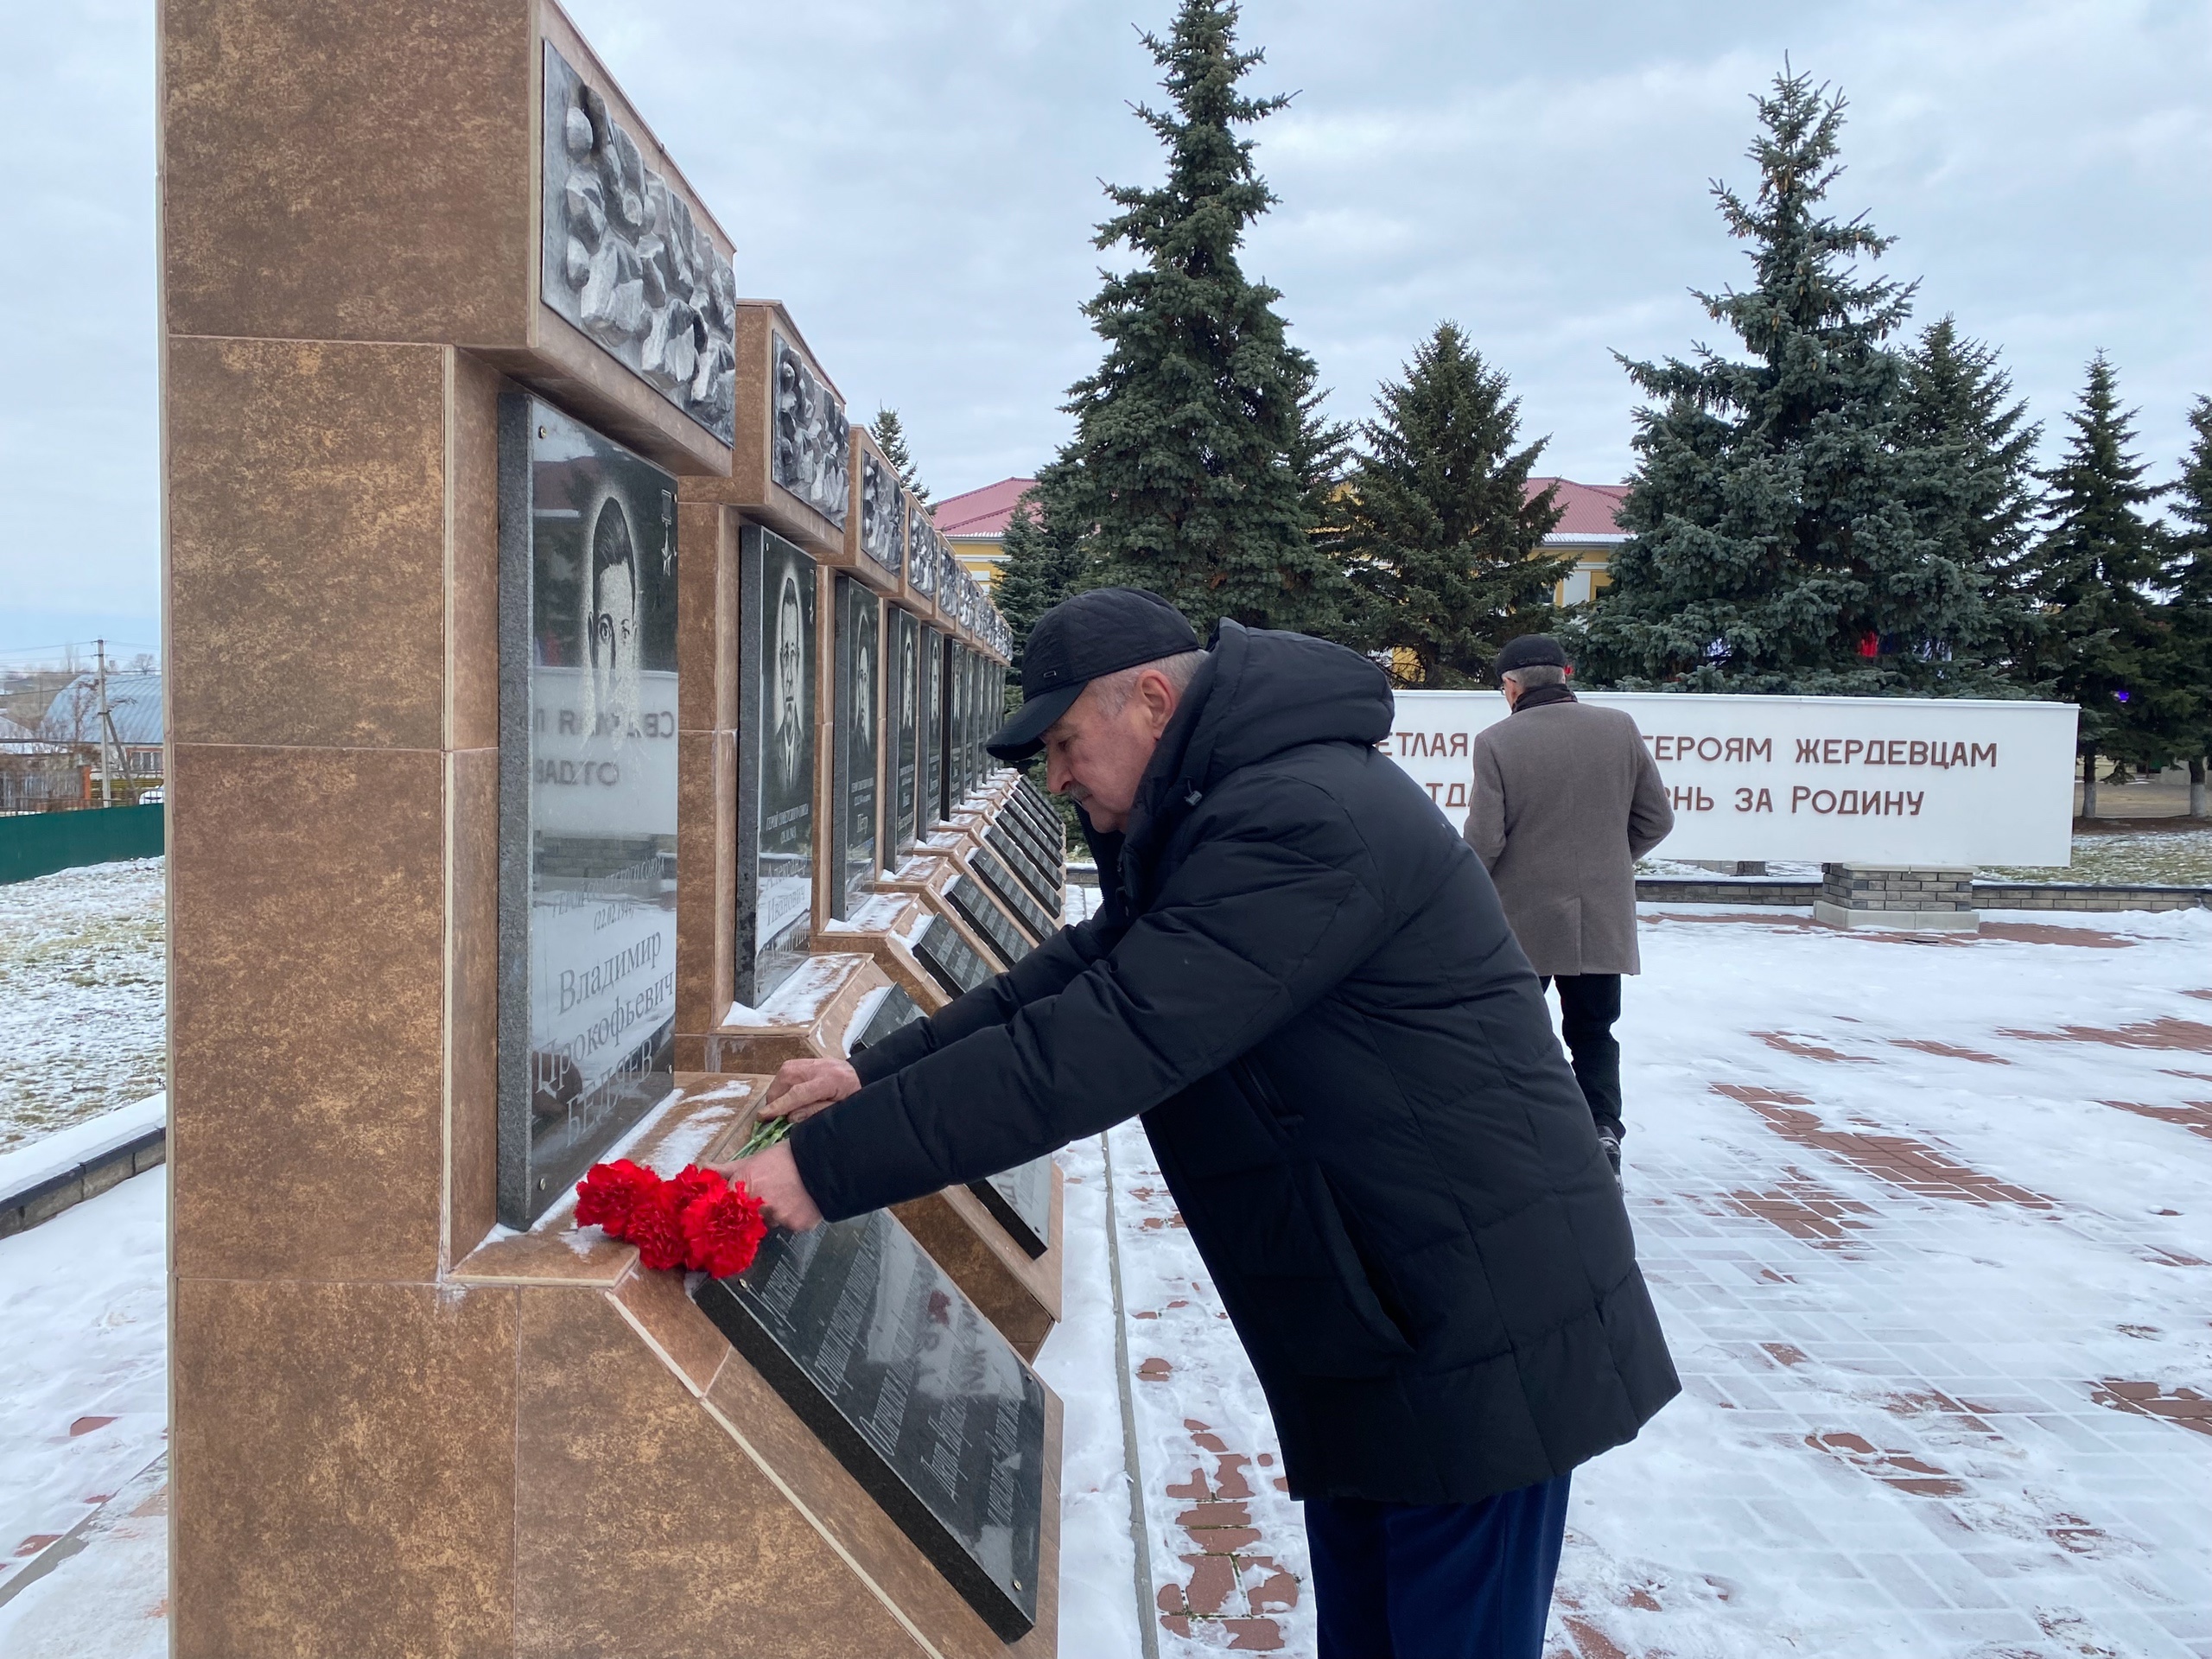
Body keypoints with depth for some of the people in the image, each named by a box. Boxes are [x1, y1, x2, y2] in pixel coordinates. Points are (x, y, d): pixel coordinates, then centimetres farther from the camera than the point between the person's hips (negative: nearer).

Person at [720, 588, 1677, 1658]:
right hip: (1379, 1336, 10)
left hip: (1475, 1351, -10)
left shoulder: (1303, 821, -25)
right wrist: (875, 1075, 2)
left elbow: (1101, 1043, -30)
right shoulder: (1211, 817, 11)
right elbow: (1074, 975, 12)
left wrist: (829, 1168, -25)